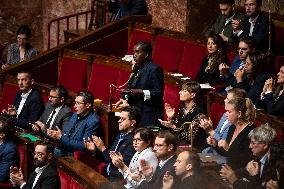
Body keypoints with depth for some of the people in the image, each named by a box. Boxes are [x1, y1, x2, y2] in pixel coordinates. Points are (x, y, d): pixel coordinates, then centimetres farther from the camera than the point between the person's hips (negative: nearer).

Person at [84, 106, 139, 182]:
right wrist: (95, 149, 5)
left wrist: (103, 148, -17)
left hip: (118, 180, -8)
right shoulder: (120, 136, 13)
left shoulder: (133, 141, -16)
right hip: (107, 175, 8)